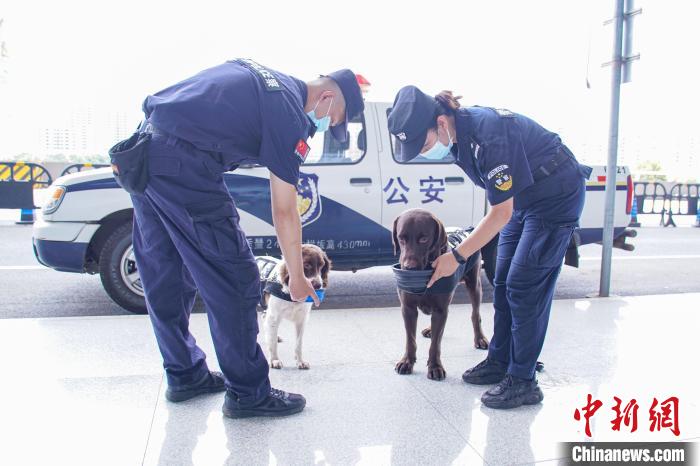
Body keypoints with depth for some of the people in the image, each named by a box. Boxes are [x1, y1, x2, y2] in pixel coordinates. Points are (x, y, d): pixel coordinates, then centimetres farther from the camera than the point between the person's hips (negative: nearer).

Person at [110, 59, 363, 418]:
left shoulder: (258, 74, 21)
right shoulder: (290, 115, -4)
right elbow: (284, 212, -2)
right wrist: (297, 278, 8)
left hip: (142, 150, 10)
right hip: (182, 166, -10)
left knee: (166, 280, 16)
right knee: (233, 282, -1)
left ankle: (184, 376, 31)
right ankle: (247, 393, 9)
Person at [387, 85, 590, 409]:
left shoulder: (488, 135, -34)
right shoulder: (458, 134, -7)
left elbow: (501, 214, -26)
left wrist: (456, 256, -22)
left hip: (557, 198, -9)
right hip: (522, 199, 9)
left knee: (525, 286, -10)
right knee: (503, 283, 8)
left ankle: (523, 382, -2)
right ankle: (499, 361, 20)